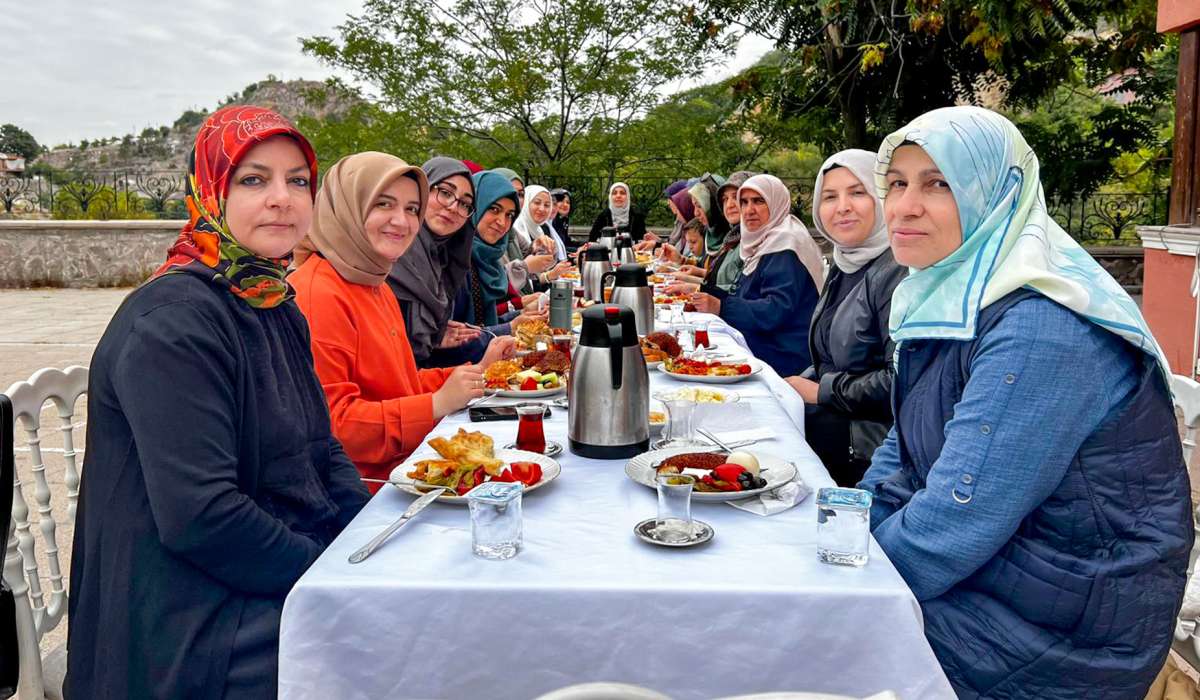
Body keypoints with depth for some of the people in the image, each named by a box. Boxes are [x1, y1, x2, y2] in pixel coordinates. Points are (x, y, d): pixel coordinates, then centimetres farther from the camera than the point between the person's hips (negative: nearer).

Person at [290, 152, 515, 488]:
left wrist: (477, 372, 12)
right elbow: (328, 423, -22)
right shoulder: (316, 296, -16)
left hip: (401, 477, 10)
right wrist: (437, 404, -22)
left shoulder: (377, 287, 19)